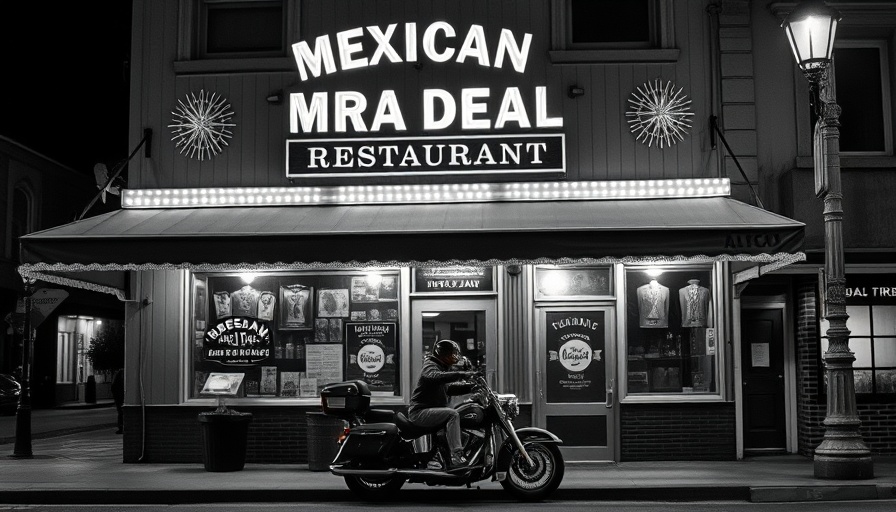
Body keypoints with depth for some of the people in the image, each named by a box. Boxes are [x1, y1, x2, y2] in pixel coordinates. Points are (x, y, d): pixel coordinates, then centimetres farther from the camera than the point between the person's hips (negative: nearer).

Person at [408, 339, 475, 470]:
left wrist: (471, 386, 11)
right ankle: (456, 457, -38)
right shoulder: (430, 366, -11)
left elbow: (450, 387, 26)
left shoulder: (443, 368, 21)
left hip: (433, 411, 10)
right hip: (420, 412, -10)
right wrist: (462, 374, -40)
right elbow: (436, 377, -33)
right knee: (452, 414, -29)